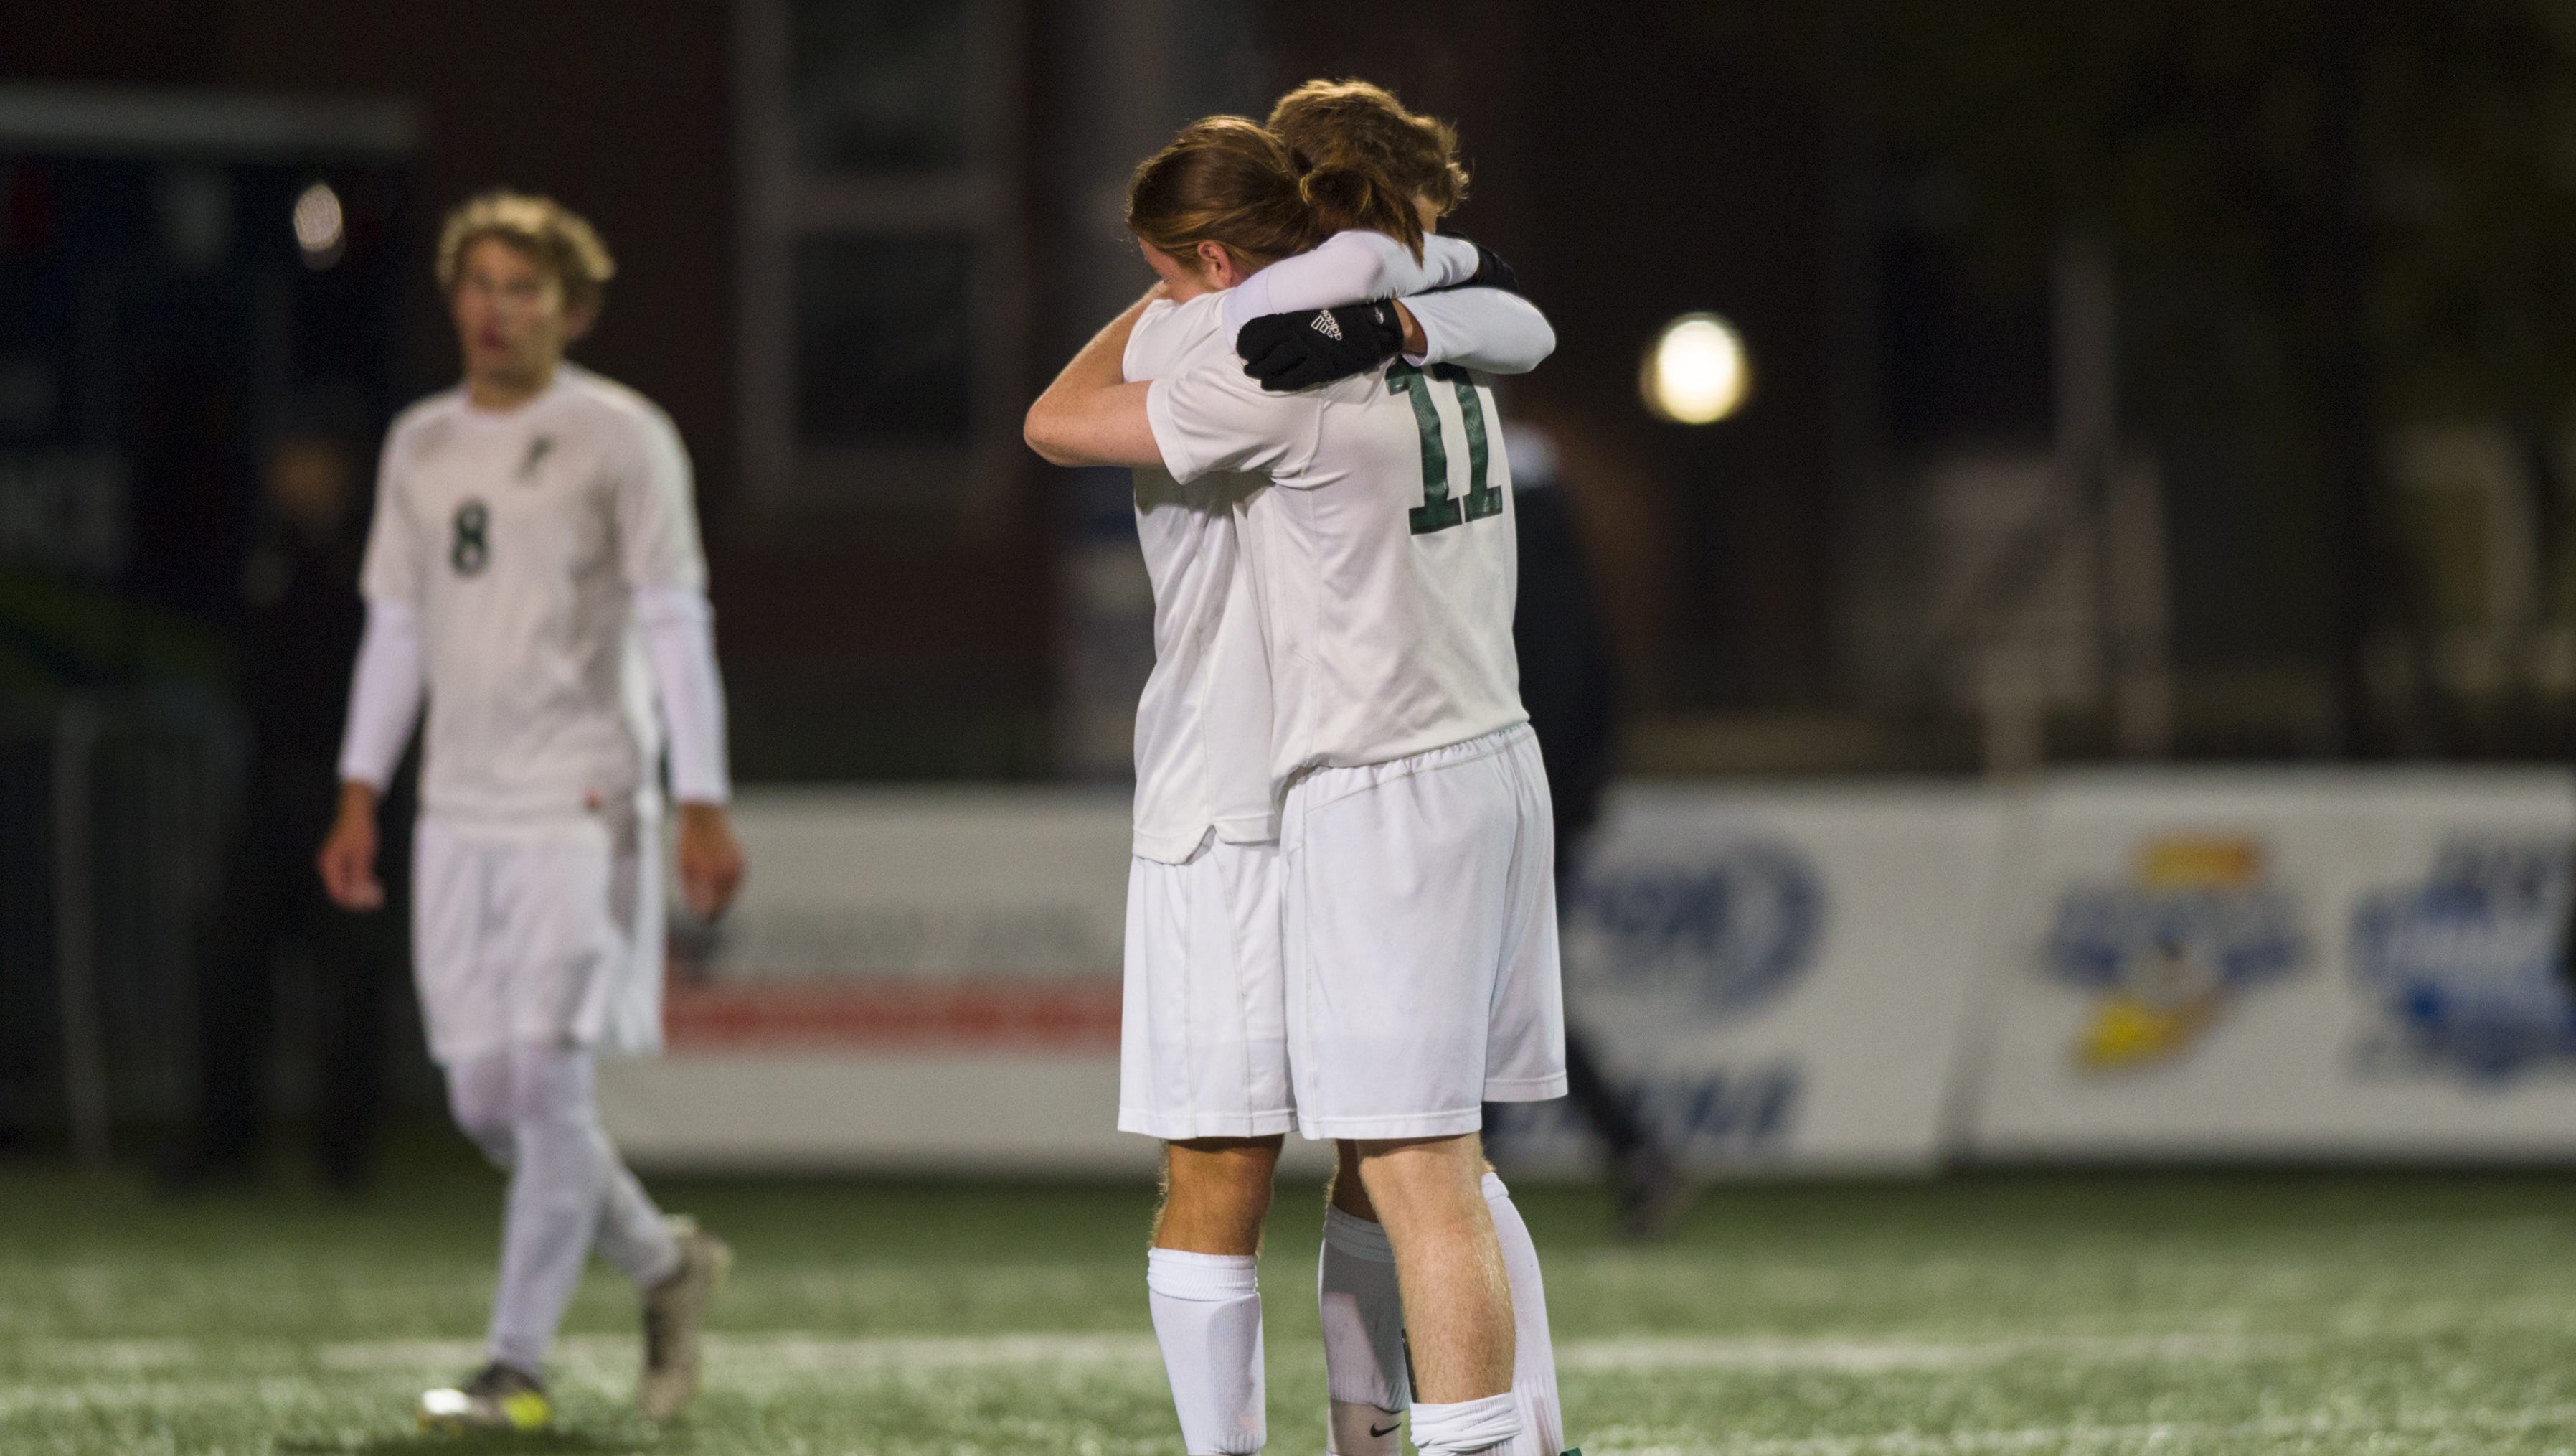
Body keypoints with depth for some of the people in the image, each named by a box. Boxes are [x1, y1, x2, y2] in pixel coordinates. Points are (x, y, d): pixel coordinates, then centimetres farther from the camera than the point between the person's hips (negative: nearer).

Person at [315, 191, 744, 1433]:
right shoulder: (420, 446, 13)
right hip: (458, 816, 6)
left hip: (583, 809, -6)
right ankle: (664, 1263, 25)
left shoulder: (621, 440, -4)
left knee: (548, 1083, -11)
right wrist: (359, 799, 11)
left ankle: (517, 1367, -5)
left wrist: (703, 809, -11)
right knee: (485, 1098, 4)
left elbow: (675, 628, -6)